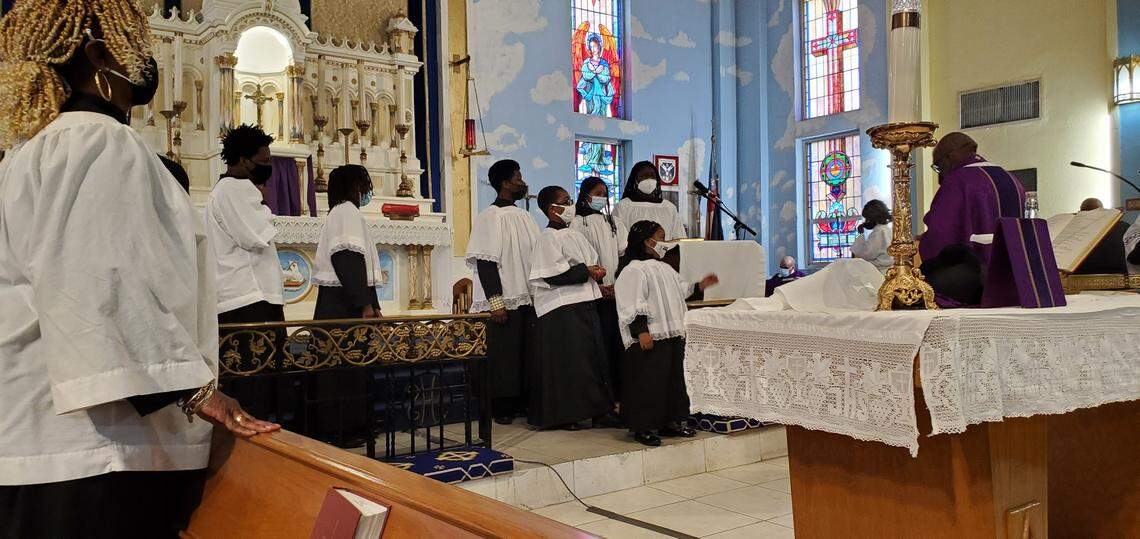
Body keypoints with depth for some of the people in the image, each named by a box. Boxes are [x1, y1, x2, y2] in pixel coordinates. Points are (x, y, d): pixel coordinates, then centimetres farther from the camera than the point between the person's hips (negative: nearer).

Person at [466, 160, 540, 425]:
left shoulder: (524, 216, 13)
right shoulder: (490, 217, -8)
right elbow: (485, 262, -14)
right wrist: (495, 301, -19)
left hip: (528, 299, 7)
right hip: (504, 301, -7)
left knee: (525, 354, 10)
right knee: (504, 355, -1)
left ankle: (521, 403, 20)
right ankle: (502, 408, 10)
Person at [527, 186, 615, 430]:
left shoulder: (575, 235, 16)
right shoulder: (548, 238, -10)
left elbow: (594, 261, 23)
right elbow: (553, 274, -20)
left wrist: (596, 271, 0)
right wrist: (586, 272, -15)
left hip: (584, 302, 9)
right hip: (562, 308, -9)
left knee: (593, 356, 12)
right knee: (566, 362, -4)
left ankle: (595, 408, 21)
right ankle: (561, 415, 5)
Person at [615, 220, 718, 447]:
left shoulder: (665, 268, 20)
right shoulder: (634, 271, -10)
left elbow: (682, 291, 30)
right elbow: (632, 305, -17)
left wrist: (700, 286, 16)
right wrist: (641, 332, -22)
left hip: (673, 335, 10)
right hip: (650, 338, -9)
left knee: (674, 379, 13)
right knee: (647, 382, -5)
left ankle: (670, 422, 24)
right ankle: (642, 427, 3)